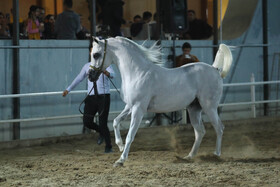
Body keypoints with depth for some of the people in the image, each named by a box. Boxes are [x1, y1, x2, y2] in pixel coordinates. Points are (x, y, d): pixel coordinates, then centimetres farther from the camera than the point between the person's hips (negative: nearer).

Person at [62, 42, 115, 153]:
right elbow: (79, 78, 24)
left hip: (103, 96, -4)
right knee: (87, 121, -7)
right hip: (91, 97, 4)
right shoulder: (87, 66, 13)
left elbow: (112, 75, -19)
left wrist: (106, 72, -43)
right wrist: (68, 89, 27)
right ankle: (101, 132, 23)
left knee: (103, 123, -6)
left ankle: (108, 147, 9)